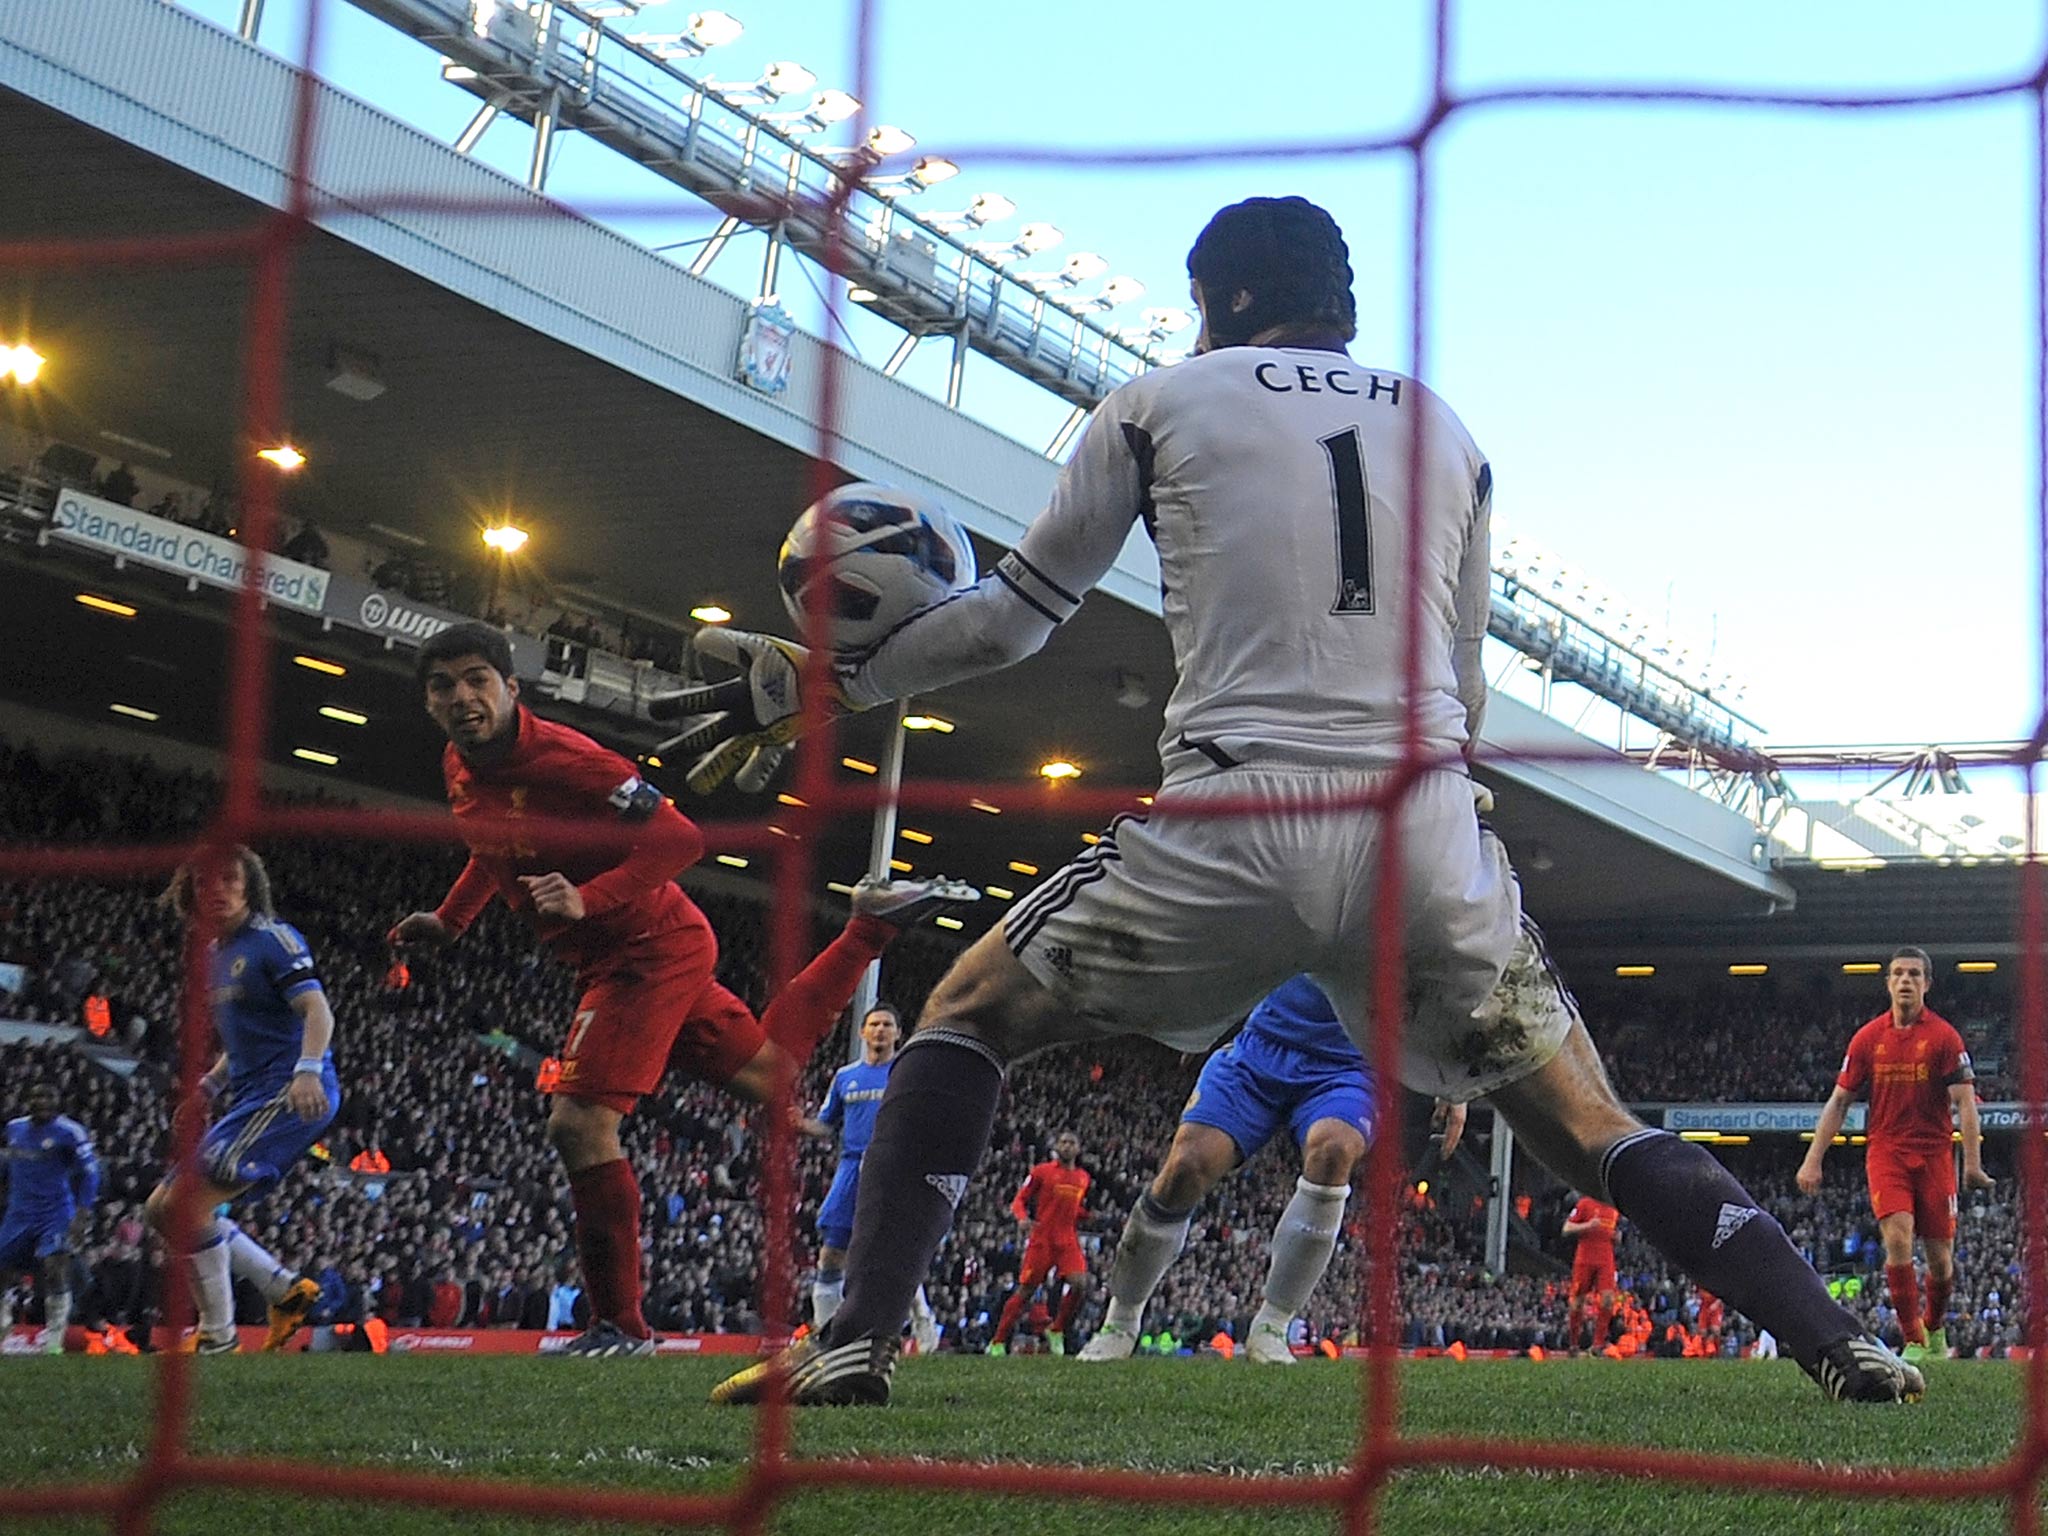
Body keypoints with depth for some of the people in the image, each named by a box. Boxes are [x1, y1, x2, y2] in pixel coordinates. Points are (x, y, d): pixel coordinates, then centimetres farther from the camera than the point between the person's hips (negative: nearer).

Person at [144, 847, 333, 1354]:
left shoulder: (271, 938, -7)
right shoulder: (214, 955, 20)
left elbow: (318, 1011, -18)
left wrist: (308, 1070, -34)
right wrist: (209, 1084, 16)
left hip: (290, 1096, -10)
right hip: (252, 1099, 10)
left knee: (188, 1204, -19)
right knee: (162, 1208, 10)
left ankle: (217, 1336, -7)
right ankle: (286, 1289, 11)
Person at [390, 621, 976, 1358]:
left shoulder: (561, 757, -23)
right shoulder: (459, 769, 3)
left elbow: (679, 837, -24)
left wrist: (587, 900, -33)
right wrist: (447, 919, 17)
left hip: (651, 948, -9)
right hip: (613, 959, 9)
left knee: (579, 1123, -19)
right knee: (768, 1073, 21)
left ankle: (620, 1325, -7)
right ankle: (873, 921, 34)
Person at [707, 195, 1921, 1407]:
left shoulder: (1160, 404, 13)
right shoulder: (1447, 434, 22)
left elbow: (1019, 610, 18)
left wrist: (826, 683, 29)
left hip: (1234, 827, -3)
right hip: (1426, 831, 3)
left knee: (969, 1017, 15)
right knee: (1592, 1128, 14)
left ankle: (859, 1341, 2)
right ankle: (1840, 1345, 2)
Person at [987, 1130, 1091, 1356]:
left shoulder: (1084, 1178, 14)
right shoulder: (1042, 1171, 0)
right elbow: (1019, 1200, 1)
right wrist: (1023, 1219, -18)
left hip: (1068, 1240, 4)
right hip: (1041, 1238, -4)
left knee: (1079, 1283, -18)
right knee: (1026, 1290, -3)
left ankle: (1056, 1330, 2)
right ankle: (998, 1342, 6)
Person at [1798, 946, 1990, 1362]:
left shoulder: (1944, 1036, -2)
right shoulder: (1868, 1038, 4)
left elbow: (1964, 1101, -6)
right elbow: (1839, 1101, 8)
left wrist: (1972, 1163, -17)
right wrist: (1813, 1160, 2)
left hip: (1934, 1154, 0)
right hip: (1886, 1152, 1)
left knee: (1940, 1258, 4)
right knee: (1897, 1239, -19)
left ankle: (1935, 1328, 32)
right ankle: (1914, 1340, -12)